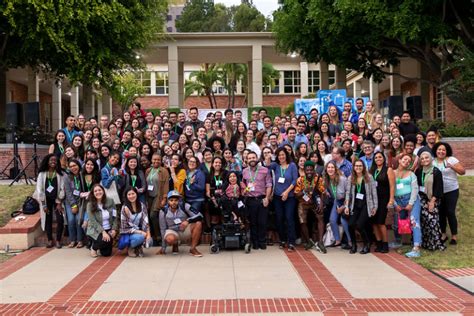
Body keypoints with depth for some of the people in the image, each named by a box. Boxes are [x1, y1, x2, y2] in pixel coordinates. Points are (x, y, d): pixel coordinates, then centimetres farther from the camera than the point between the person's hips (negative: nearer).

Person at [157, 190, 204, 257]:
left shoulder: (184, 206, -14)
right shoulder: (163, 212, -11)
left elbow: (199, 216, -18)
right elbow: (163, 229, -3)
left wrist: (188, 220, -37)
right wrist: (163, 248, -3)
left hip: (185, 231, 1)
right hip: (173, 231, -1)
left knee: (198, 223, -27)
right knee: (170, 239, -37)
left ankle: (193, 249, -13)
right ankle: (175, 245, 3)